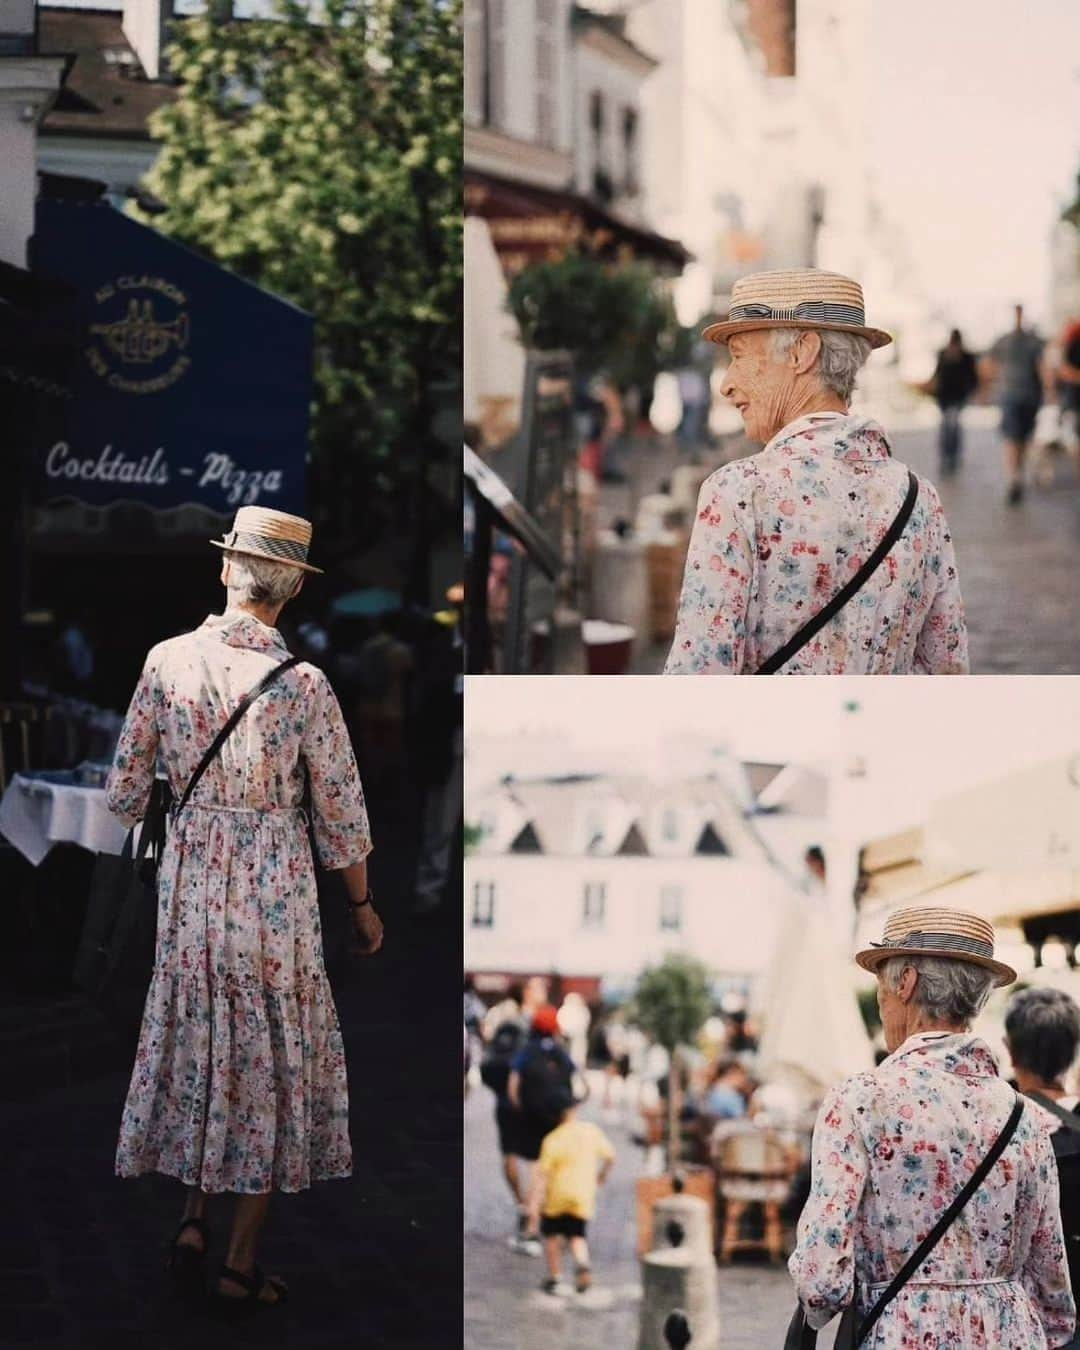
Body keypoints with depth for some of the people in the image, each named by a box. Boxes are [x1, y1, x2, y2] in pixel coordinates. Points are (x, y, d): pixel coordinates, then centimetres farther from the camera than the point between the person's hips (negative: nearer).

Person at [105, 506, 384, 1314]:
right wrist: (363, 904, 7)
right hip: (277, 888, -3)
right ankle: (243, 1263, 12)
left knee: (202, 1042, 20)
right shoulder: (303, 685, -15)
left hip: (190, 880, 3)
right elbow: (342, 815, -8)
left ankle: (194, 1218, 16)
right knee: (274, 1061, 8)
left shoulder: (168, 661, -7)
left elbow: (126, 791, 0)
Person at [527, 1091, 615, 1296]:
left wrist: (533, 1204, -13)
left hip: (557, 1196, -2)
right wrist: (603, 1175, 27)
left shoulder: (553, 1140, -13)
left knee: (552, 1234, 18)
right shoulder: (591, 1131, -3)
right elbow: (610, 1156, 8)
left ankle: (553, 1278, 19)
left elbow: (542, 1174, -14)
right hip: (583, 1197, 2)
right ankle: (582, 1262, -18)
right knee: (577, 1236, 12)